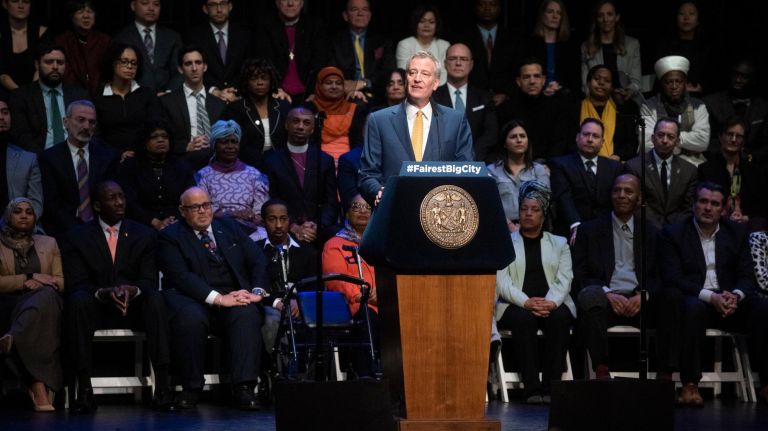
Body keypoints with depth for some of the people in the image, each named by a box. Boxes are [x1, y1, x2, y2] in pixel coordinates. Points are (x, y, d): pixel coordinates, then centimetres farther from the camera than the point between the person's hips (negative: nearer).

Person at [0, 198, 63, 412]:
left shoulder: (49, 244, 24)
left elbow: (60, 282, 14)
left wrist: (40, 283, -8)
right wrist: (30, 278, -10)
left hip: (43, 302, 3)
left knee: (47, 295, -38)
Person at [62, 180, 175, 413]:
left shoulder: (145, 236, 9)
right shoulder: (77, 237, 5)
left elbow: (149, 281, 1)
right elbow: (76, 284, -4)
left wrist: (132, 290, -23)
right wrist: (104, 292, -25)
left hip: (134, 306, 1)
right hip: (96, 307, -1)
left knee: (156, 298, -32)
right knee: (77, 300, -34)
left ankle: (163, 388, -39)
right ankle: (84, 389, -37)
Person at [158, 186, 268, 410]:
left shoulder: (229, 227, 19)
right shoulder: (170, 236, 4)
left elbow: (258, 260, 12)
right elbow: (181, 276, -11)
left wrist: (258, 291, -9)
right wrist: (218, 298, -22)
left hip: (233, 295, 3)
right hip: (192, 298, -3)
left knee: (247, 314, -31)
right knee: (190, 317, -37)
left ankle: (244, 388, -35)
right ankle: (191, 388, -22)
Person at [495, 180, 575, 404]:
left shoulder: (559, 243, 19)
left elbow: (564, 280, 4)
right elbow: (501, 282, 0)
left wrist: (551, 303, -17)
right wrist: (526, 302, -18)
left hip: (551, 304, 1)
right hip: (515, 306, -1)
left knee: (559, 318, -34)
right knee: (524, 318, -36)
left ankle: (551, 386, -34)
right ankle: (531, 388, -37)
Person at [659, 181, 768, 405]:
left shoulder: (736, 232, 13)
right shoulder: (673, 234, 2)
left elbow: (747, 276, 7)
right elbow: (673, 278, -9)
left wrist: (736, 296, -18)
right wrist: (710, 297, -23)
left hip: (730, 301, 3)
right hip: (694, 299, -3)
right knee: (694, 308, -39)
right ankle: (690, 385, -39)